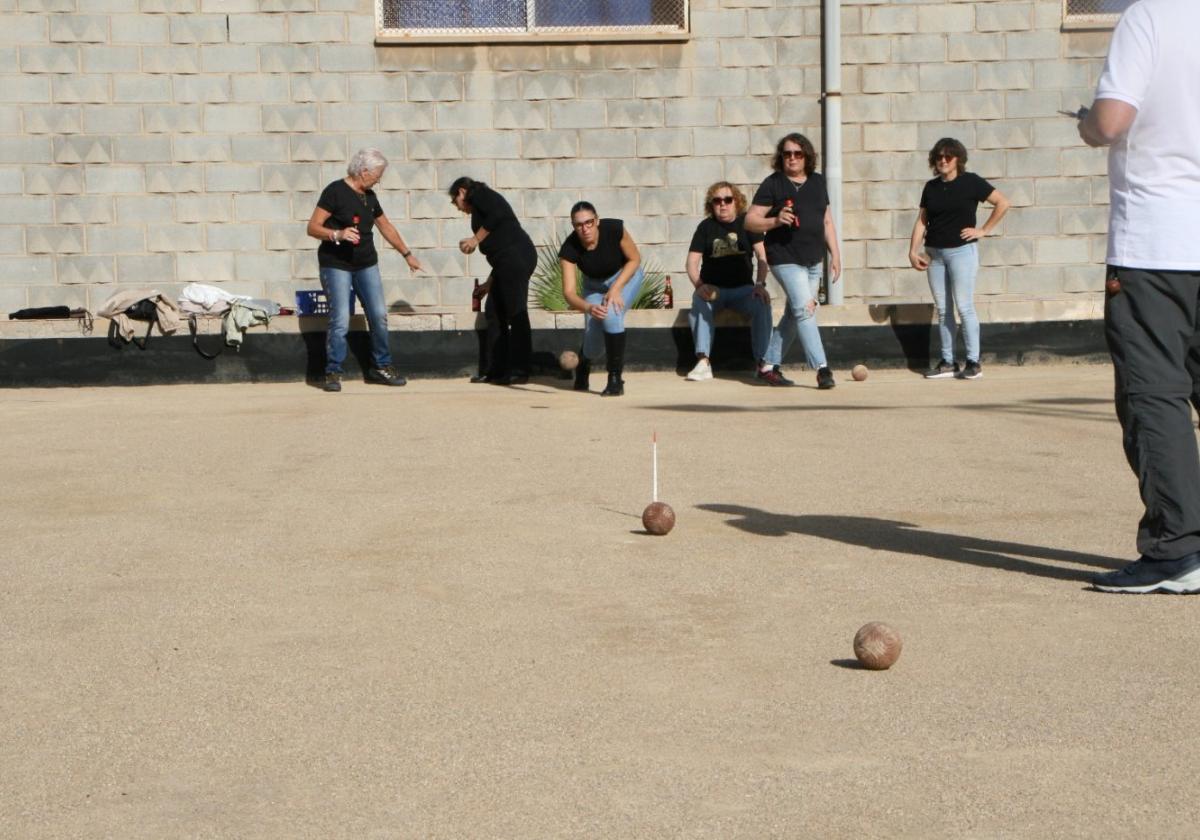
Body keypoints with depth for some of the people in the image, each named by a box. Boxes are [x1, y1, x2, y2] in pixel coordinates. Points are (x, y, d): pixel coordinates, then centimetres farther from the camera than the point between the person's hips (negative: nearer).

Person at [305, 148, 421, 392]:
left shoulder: (369, 196, 11)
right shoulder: (335, 192, -10)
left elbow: (386, 227, 25)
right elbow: (312, 227, -13)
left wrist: (407, 254, 29)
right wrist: (338, 234, -29)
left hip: (366, 264, 7)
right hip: (336, 265, -7)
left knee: (379, 316, 1)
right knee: (340, 320, -11)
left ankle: (381, 367, 15)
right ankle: (333, 373, 0)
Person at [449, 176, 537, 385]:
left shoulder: (478, 194, 4)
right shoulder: (482, 207, 29)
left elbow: (498, 215, -17)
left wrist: (476, 239, -8)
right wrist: (490, 283, 32)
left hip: (516, 256, -10)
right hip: (509, 261, 10)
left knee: (516, 313, -8)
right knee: (494, 313, 12)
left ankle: (519, 372, -7)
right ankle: (496, 370, 15)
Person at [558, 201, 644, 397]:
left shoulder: (614, 229, -32)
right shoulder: (569, 249, -30)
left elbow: (635, 259, -16)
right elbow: (569, 292, -35)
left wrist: (615, 288, -27)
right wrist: (588, 308, -55)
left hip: (626, 275, -2)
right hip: (594, 285, 2)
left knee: (611, 314, -31)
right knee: (592, 344, -5)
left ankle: (616, 380, -19)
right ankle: (582, 371, 35)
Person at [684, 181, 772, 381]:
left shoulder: (747, 223, 4)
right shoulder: (706, 227, 4)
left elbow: (762, 256, -4)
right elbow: (692, 262, -3)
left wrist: (760, 284, -21)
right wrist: (700, 285, -23)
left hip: (743, 288, 0)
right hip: (713, 288, 0)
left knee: (762, 305, -29)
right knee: (700, 304, -33)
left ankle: (762, 362, -27)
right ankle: (703, 363, -39)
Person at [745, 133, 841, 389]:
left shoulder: (817, 182, 11)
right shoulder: (773, 184, -5)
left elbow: (827, 221, 18)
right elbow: (750, 221, -7)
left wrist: (835, 254, 12)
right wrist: (776, 221, -23)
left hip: (813, 260, 6)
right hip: (785, 259, -6)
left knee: (794, 314, 11)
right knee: (804, 309, -17)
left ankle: (769, 366, 22)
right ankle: (821, 368, -17)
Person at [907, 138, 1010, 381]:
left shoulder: (971, 182, -3)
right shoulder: (931, 187, 11)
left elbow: (1003, 203, -2)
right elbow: (922, 220, 12)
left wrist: (984, 230, -5)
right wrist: (913, 251, 3)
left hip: (962, 250, -5)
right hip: (934, 253, 5)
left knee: (964, 306, -8)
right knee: (942, 310, 6)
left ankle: (973, 363, -4)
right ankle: (947, 363, 12)